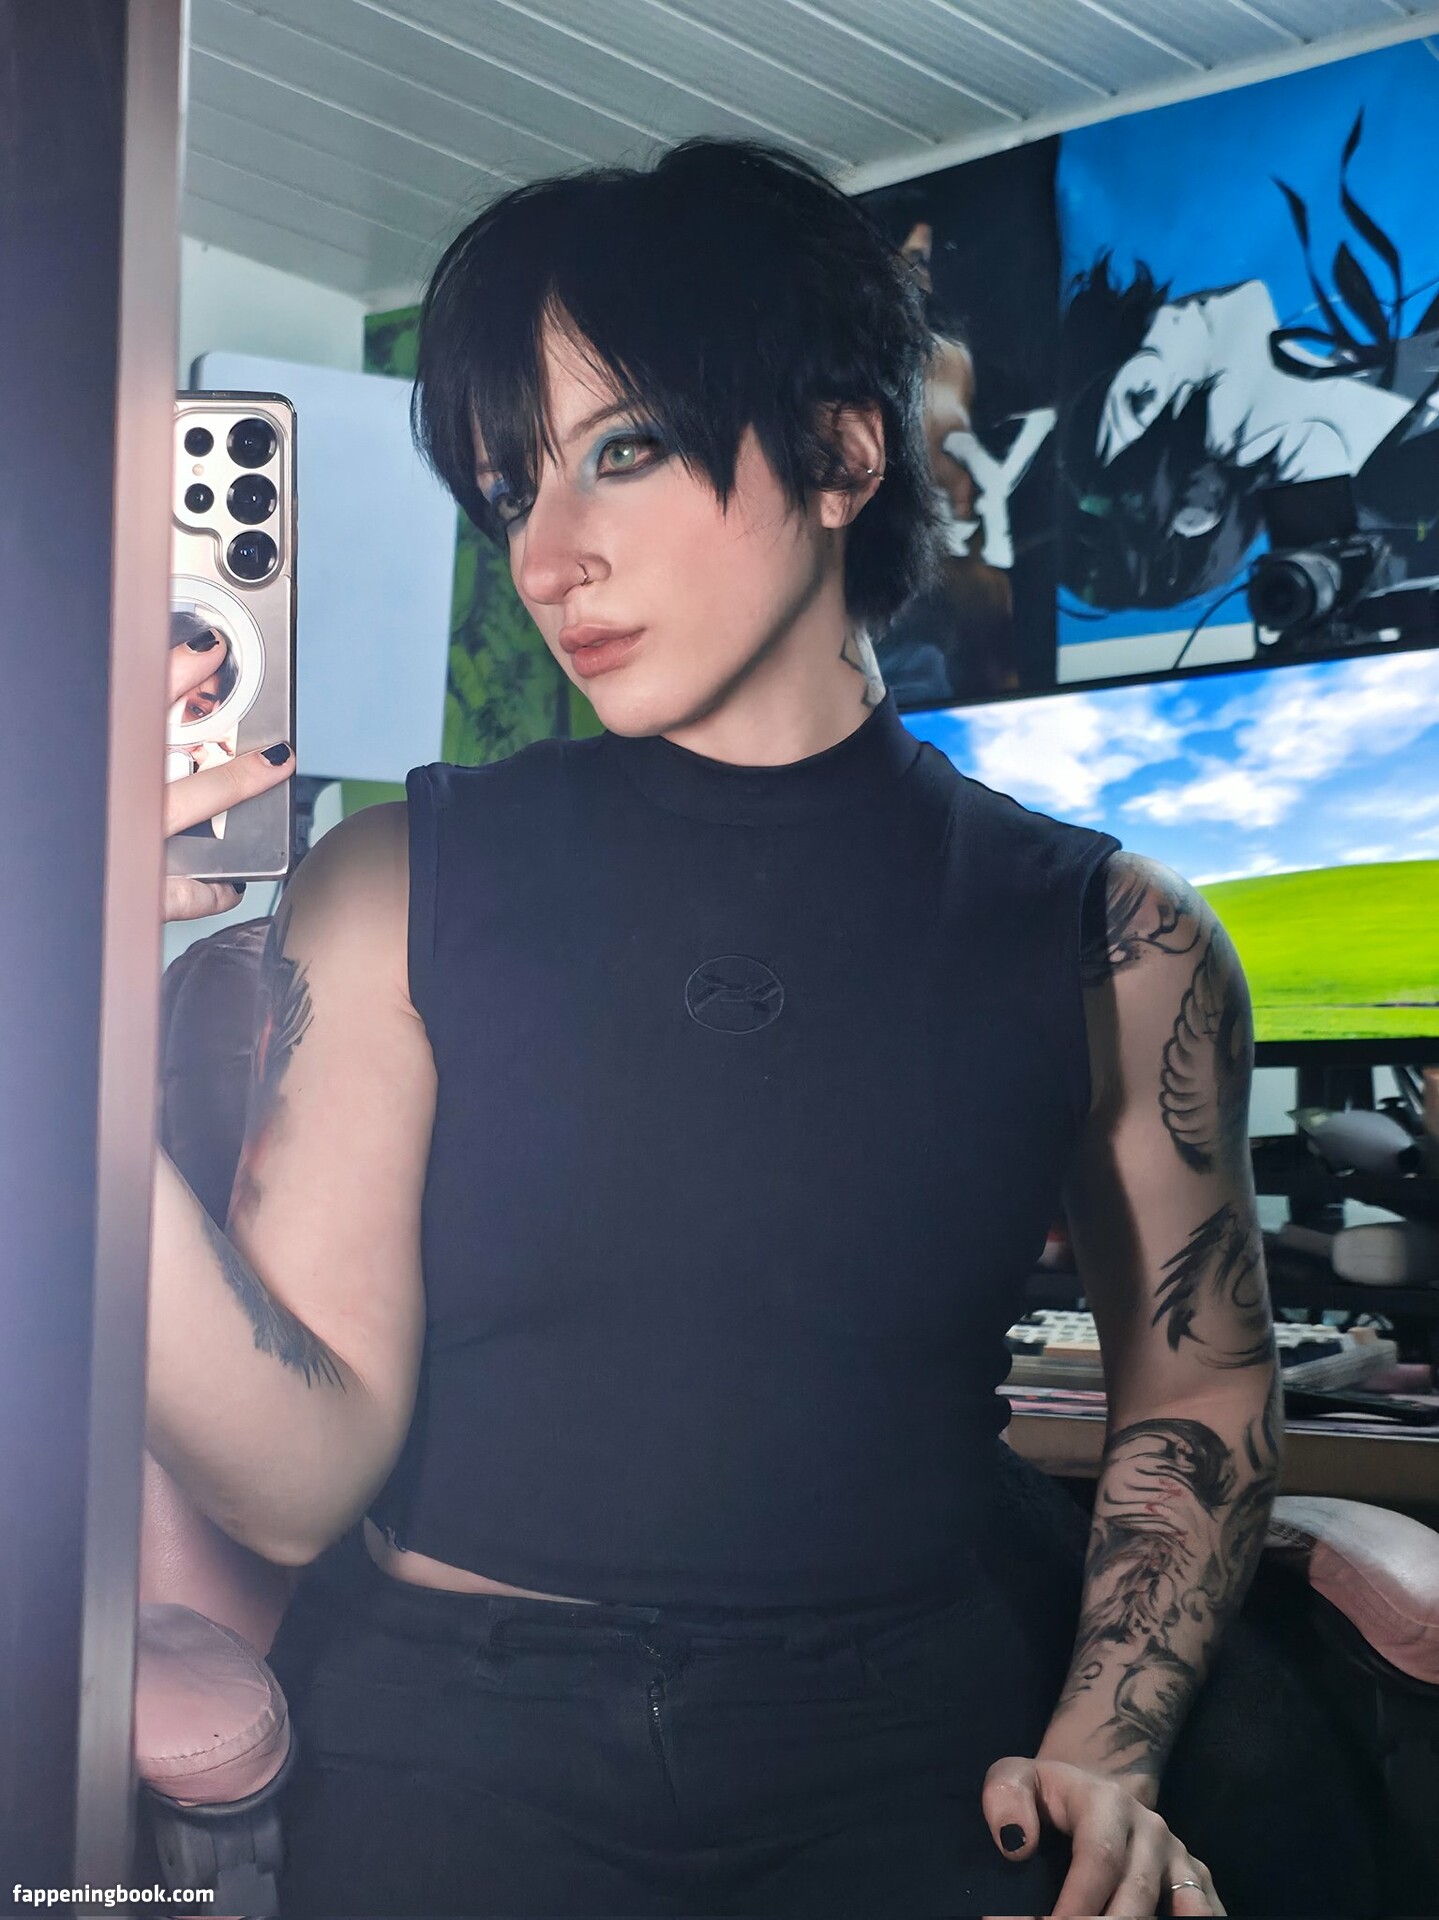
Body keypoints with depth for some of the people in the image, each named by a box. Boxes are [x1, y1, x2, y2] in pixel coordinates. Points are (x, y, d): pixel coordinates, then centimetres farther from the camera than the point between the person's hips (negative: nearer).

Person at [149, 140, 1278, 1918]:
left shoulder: (1108, 940, 0)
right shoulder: (393, 890, -2)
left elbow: (1197, 1391, 13)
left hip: (907, 1766, 1)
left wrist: (1102, 1757, -1)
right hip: (448, 1758, -1)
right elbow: (305, 1472, -8)